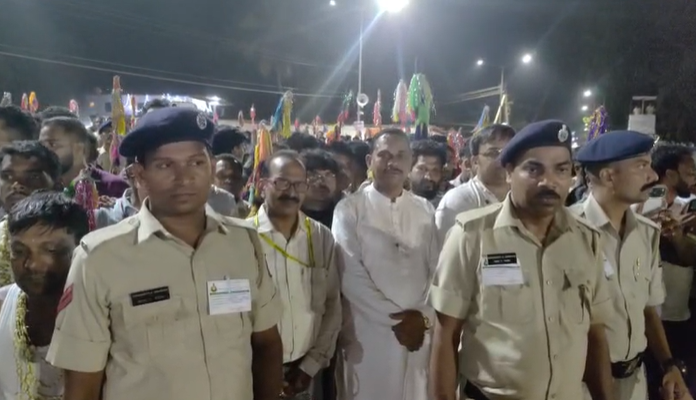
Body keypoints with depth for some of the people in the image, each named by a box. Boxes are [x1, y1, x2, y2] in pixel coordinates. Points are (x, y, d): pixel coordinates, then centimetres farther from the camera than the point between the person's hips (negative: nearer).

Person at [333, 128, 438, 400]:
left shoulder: (425, 210, 9)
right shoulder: (350, 209, -3)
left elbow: (437, 269, 4)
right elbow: (350, 277, -9)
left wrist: (423, 317, -9)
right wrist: (396, 319, -10)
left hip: (419, 332, 3)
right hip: (368, 336, -3)